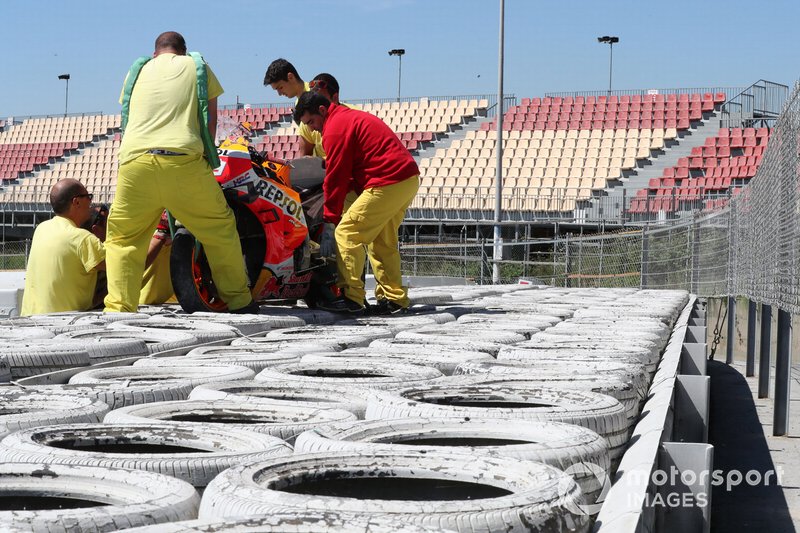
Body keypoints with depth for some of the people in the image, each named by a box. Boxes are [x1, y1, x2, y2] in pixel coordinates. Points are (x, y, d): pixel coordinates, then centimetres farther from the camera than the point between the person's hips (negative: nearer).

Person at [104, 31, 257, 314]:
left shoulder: (138, 70, 27)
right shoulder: (197, 67, 20)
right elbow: (210, 119, 18)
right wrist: (206, 153, 30)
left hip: (134, 160, 2)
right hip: (184, 160, -2)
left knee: (122, 238, 13)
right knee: (220, 229, 12)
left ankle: (118, 308, 1)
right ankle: (240, 302, 15)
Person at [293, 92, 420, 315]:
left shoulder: (335, 128, -8)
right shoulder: (354, 117, 24)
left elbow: (335, 177, -7)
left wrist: (330, 219, -1)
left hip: (387, 184, -10)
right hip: (409, 179, 10)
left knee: (346, 234, -6)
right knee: (383, 242, 18)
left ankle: (351, 298, -8)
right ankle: (395, 299, 17)